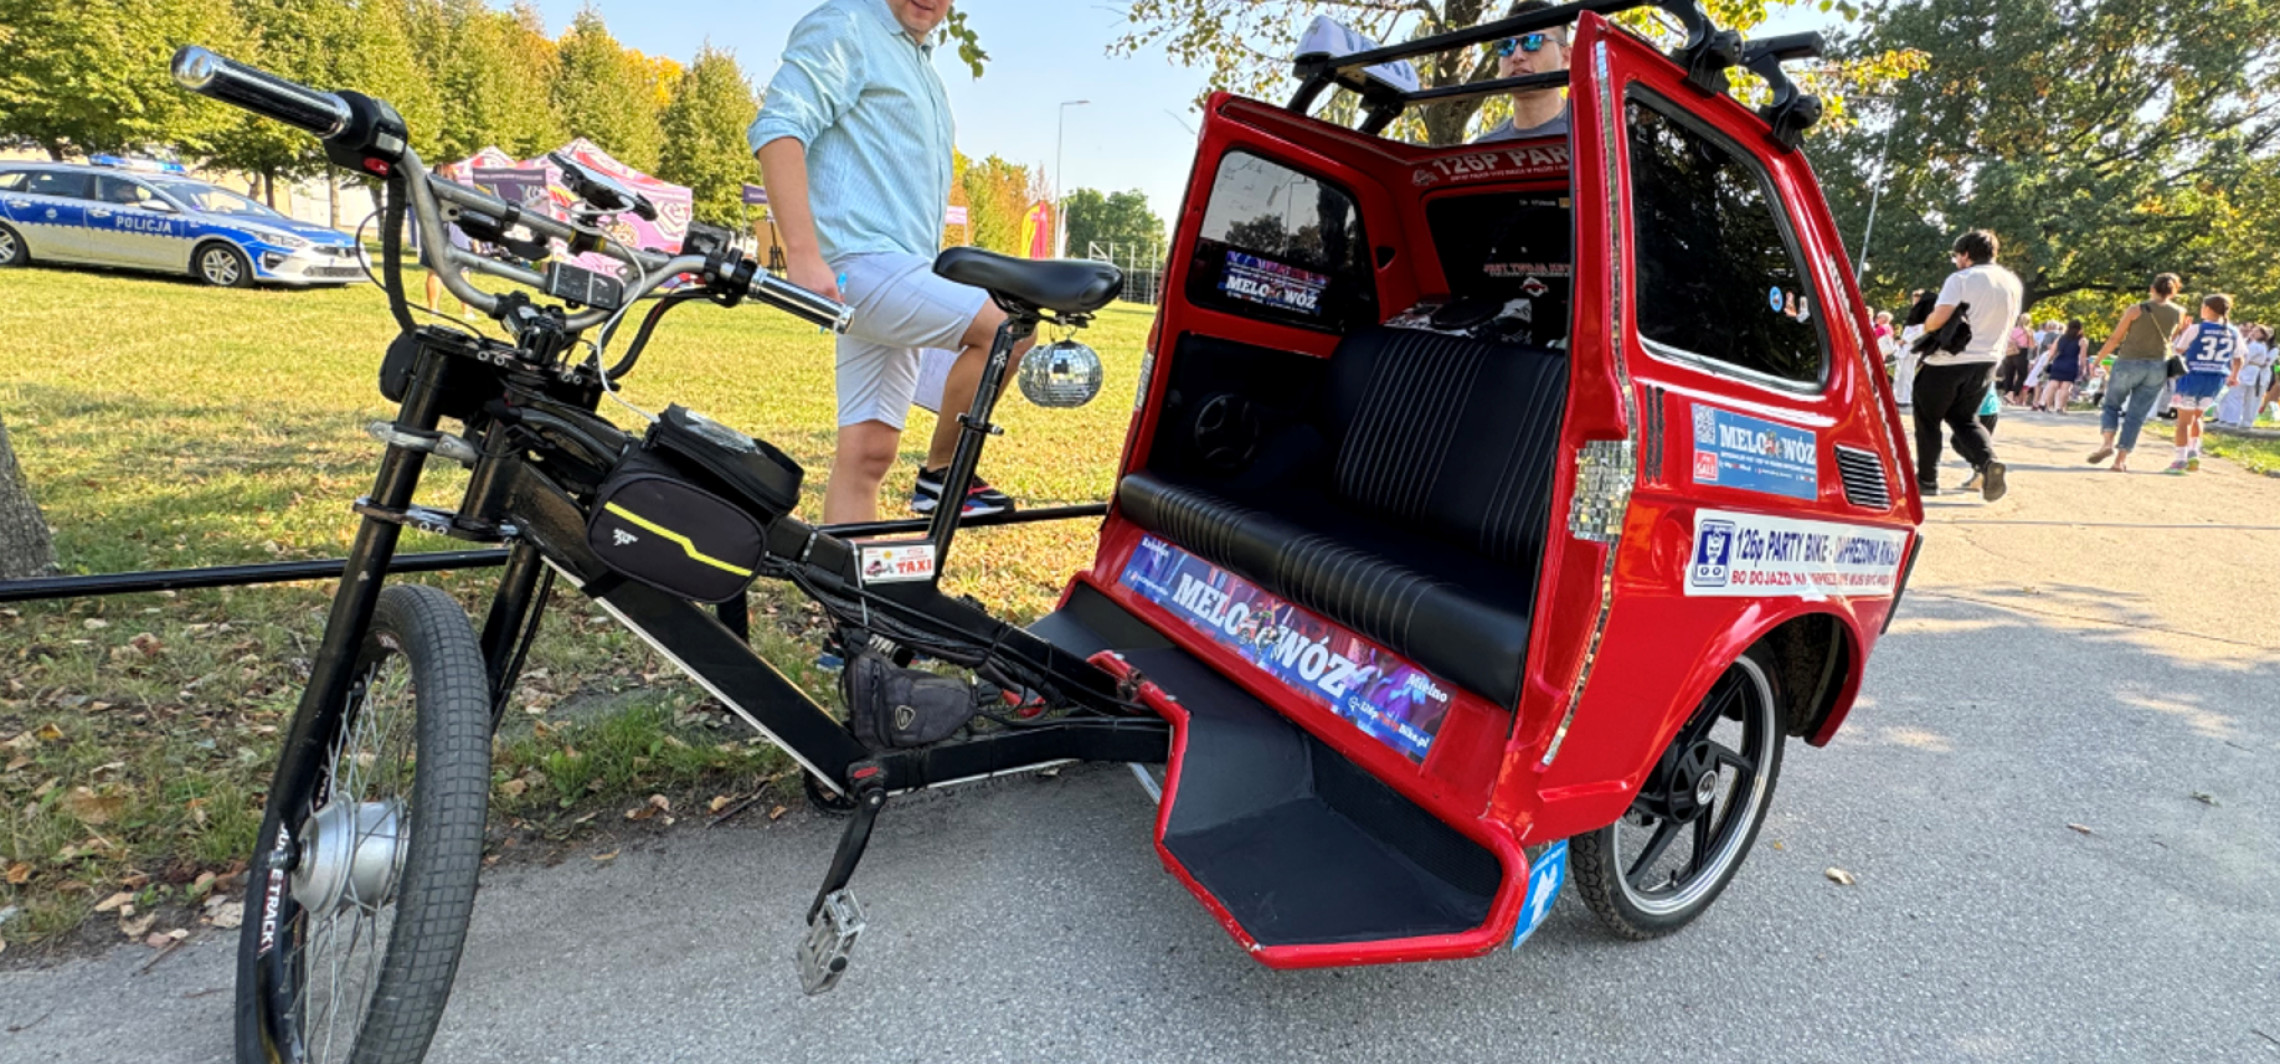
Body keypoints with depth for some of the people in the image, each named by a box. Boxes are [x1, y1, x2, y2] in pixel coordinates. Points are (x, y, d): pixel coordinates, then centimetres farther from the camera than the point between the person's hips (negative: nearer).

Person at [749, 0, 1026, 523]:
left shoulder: (921, 62, 26)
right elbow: (778, 126, -15)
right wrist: (803, 254, -25)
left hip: (900, 266, 8)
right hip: (863, 260, -8)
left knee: (867, 452, 4)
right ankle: (942, 473, -7)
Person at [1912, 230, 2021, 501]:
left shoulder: (1962, 279, -13)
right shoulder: (2013, 283, 10)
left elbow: (1938, 319, -23)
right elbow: (2006, 324, 18)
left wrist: (1925, 328, -3)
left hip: (1947, 361, -6)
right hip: (1986, 362, 7)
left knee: (1928, 419, 9)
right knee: (1964, 418, 19)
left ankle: (1927, 479, 12)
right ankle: (1988, 461, -8)